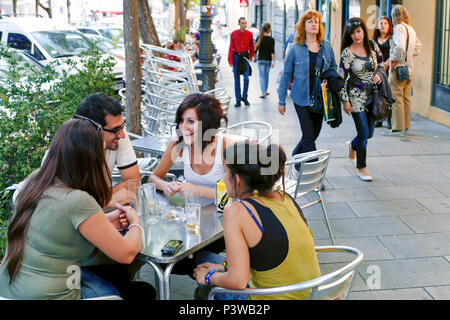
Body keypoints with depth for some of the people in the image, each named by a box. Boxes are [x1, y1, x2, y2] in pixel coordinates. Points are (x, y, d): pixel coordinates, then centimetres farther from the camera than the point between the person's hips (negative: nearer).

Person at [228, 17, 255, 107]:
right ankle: (238, 99, 11)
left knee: (246, 78, -8)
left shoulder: (249, 34, 1)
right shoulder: (234, 34, -2)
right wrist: (230, 60, -5)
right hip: (236, 57, 0)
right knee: (237, 79, 4)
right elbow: (231, 47, -1)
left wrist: (251, 57, 7)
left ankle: (245, 97, 10)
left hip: (245, 57, 0)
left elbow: (252, 46, 12)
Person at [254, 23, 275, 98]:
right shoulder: (271, 39, -9)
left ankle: (263, 93, -12)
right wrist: (273, 61, -10)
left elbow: (255, 49, 0)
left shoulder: (259, 38, -4)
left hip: (260, 60, 0)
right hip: (268, 60, 0)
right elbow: (272, 52, -12)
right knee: (266, 76, 15)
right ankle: (265, 91, 25)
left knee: (262, 76, 0)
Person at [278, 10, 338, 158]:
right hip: (302, 97, -4)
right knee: (309, 135, -7)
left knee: (315, 133, 13)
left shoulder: (327, 46, 6)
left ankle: (296, 157, 36)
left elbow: (334, 68, 18)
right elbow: (286, 75, 0)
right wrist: (281, 100, -1)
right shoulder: (295, 48, -3)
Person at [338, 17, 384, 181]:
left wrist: (379, 74, -3)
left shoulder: (372, 46, 2)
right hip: (356, 97, -5)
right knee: (364, 134, -5)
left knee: (369, 133, 11)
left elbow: (381, 62, 19)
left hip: (372, 95, 5)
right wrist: (345, 100, -12)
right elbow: (341, 77, -10)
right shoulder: (347, 53, -11)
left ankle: (352, 145, 45)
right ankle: (361, 168, 12)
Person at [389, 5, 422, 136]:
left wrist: (394, 60, -16)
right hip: (409, 68, 8)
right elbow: (417, 48, 22)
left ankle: (398, 128, -4)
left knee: (397, 99, -5)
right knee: (406, 99, 13)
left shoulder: (399, 28, -13)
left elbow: (400, 46, -28)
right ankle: (406, 127, 20)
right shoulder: (411, 29, 13)